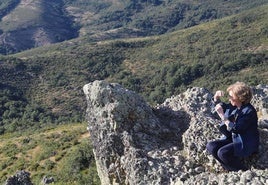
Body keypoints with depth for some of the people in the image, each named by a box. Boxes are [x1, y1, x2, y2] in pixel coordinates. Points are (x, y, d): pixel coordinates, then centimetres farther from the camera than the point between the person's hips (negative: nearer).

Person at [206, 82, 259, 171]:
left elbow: (235, 129, -27)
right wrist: (217, 98, 1)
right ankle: (231, 169, -1)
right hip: (232, 139, 8)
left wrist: (222, 115, -28)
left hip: (245, 144, -8)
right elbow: (222, 106, 23)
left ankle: (242, 171, -5)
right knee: (211, 146, -10)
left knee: (223, 153, -29)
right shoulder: (232, 106, 1)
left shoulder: (249, 111, -21)